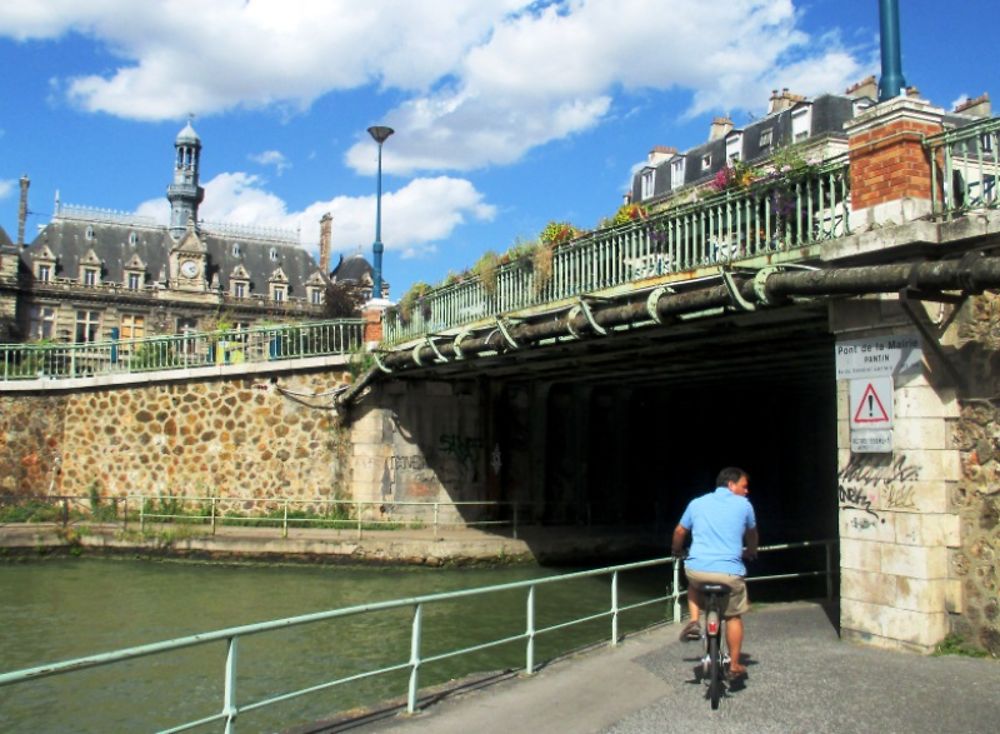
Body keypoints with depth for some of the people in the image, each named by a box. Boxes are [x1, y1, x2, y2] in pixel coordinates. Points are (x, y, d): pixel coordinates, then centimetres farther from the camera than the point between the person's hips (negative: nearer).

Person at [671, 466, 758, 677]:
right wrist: (751, 553, 43)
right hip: (729, 572, -2)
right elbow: (751, 534, 23)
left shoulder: (697, 503, 11)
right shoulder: (744, 505, 6)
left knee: (694, 582, 36)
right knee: (733, 616, 19)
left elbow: (679, 531, 20)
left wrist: (677, 551, 40)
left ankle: (694, 622, 16)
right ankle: (734, 665, 22)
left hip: (697, 569, 2)